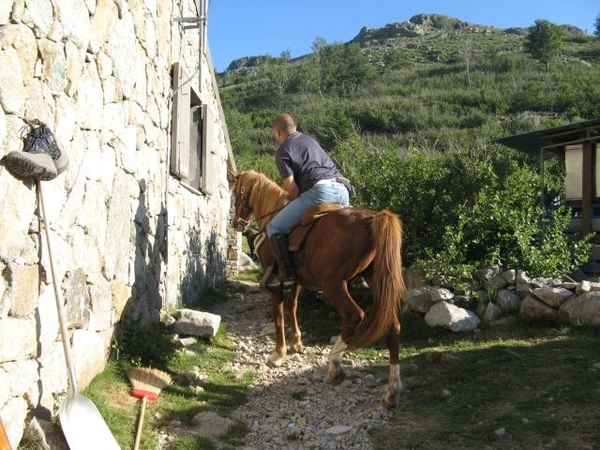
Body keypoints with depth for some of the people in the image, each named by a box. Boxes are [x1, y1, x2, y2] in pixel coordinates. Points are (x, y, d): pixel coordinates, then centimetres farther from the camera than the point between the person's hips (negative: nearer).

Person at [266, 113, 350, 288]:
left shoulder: (283, 152, 5)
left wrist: (296, 205, 17)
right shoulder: (310, 141, 28)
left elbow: (292, 188, -3)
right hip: (342, 190, 8)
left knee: (274, 227, 4)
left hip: (319, 191, -8)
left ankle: (286, 274, -6)